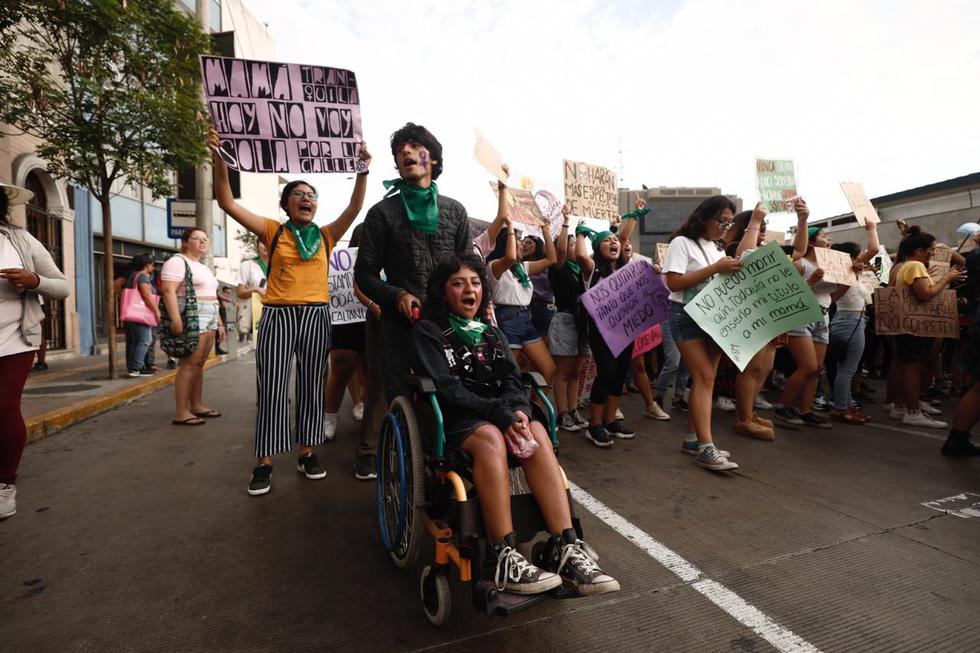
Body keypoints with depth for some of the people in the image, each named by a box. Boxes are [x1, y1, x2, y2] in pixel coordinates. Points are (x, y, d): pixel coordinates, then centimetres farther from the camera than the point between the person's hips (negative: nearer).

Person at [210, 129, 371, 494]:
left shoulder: (326, 236, 10)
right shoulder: (273, 231, 7)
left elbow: (355, 207, 2)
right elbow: (228, 203, 2)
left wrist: (363, 169, -6)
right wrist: (219, 159, -9)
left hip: (316, 315, 2)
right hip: (278, 315, -1)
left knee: (311, 388, 7)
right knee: (272, 390, -2)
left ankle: (307, 454, 19)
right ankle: (264, 464, 7)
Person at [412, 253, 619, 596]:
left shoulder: (492, 333, 22)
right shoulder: (428, 331, 6)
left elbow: (512, 381, 9)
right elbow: (446, 388, -9)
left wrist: (517, 410, -16)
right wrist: (499, 413, -21)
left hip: (501, 414, 4)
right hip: (453, 420, -4)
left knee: (536, 431, -28)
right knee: (490, 436, -37)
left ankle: (565, 548, -33)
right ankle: (502, 558, -37)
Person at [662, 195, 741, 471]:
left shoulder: (718, 249, 18)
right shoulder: (682, 243, -4)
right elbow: (674, 283, -16)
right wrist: (715, 269, -17)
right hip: (687, 316, -7)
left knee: (704, 378, 5)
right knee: (704, 377, -15)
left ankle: (692, 439, 14)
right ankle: (705, 448, -14)